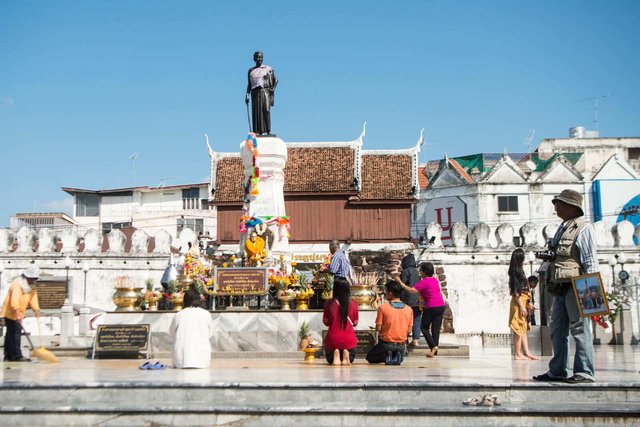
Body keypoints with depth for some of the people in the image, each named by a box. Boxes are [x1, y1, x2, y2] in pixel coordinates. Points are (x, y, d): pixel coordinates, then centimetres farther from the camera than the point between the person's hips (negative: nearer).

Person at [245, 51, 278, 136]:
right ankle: (259, 132, -5)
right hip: (255, 93, 3)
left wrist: (273, 88, -6)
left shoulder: (267, 69, 7)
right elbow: (249, 84, 15)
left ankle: (268, 131, -19)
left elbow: (275, 80, 10)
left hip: (265, 91, -3)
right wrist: (247, 94, 5)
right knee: (256, 112, -4)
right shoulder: (251, 71, 15)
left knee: (266, 110, -15)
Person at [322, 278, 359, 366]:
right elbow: (355, 323, 4)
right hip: (349, 339, 0)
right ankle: (346, 352, -6)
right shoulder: (353, 303, -7)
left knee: (330, 360, 27)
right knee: (350, 360, 28)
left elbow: (326, 322, 2)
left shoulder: (329, 303, -9)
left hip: (333, 338, 0)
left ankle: (335, 353, -7)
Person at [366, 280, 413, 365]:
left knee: (370, 357, 24)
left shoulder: (383, 307, -13)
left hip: (386, 343, -3)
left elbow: (378, 328, -11)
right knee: (399, 359, 36)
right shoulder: (409, 309, -3)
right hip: (401, 345, 3)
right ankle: (397, 356, -1)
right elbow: (409, 331, 1)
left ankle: (386, 356, -5)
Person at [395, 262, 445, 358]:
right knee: (436, 328, 8)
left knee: (424, 327, 6)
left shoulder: (424, 282, -12)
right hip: (441, 306, 7)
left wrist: (400, 282, -16)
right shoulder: (435, 280, 13)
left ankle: (433, 346, -11)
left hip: (431, 307, -7)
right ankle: (435, 352, 8)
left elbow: (411, 290, -20)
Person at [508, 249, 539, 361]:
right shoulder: (516, 272, -14)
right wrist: (522, 306, -21)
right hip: (519, 303, -10)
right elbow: (516, 292, -19)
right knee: (519, 329, -5)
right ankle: (517, 354, -2)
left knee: (523, 329, 9)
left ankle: (526, 353, 12)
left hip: (522, 303, 10)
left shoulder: (518, 271, 14)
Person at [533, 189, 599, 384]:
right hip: (560, 288, 9)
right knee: (557, 330, 11)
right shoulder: (562, 229, 19)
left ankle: (585, 372, 1)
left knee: (579, 329, -5)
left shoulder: (584, 228, -7)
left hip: (575, 287, -9)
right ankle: (557, 371, 18)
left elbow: (591, 262, -12)